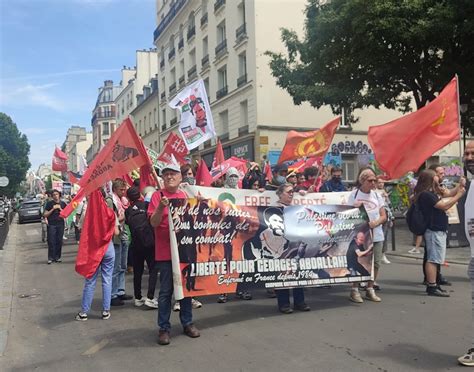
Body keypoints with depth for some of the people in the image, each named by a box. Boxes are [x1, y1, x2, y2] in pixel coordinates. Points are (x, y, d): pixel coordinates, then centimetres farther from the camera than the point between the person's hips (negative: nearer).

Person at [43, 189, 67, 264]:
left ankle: (57, 257, 12)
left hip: (60, 224, 2)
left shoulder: (63, 204, 9)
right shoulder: (49, 203, 2)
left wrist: (60, 209, -7)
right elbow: (45, 215, -1)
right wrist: (53, 209, -12)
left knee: (59, 241, 3)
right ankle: (50, 258, 2)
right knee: (51, 242, -4)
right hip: (51, 225, -2)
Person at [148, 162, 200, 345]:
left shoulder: (186, 195, 9)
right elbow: (154, 223, -11)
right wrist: (161, 207, -25)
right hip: (165, 252, -4)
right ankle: (164, 328, 14)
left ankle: (187, 323, 26)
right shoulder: (158, 195, -4)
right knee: (166, 291, 3)